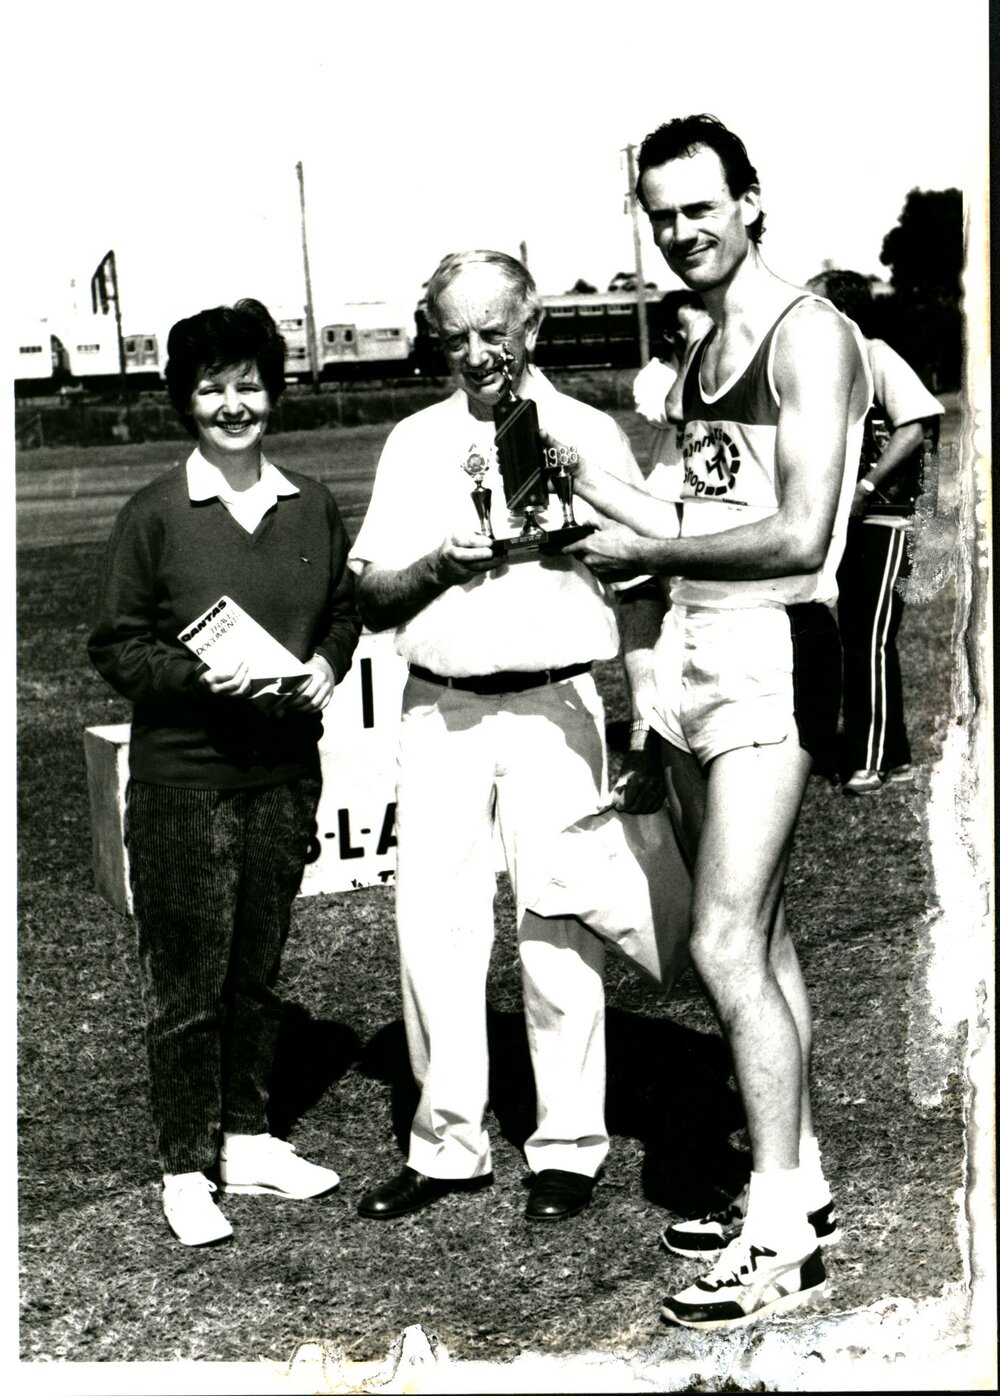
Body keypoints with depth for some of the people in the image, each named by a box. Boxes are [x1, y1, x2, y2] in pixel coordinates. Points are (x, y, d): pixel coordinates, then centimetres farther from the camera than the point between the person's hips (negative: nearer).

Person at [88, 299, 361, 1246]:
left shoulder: (310, 508, 6)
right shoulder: (155, 516, -6)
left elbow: (344, 610, 18)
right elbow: (115, 645, -3)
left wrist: (327, 664, -2)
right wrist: (194, 674, -19)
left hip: (283, 772, 4)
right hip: (181, 781, -4)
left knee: (258, 970, 15)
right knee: (185, 983, 2)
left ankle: (246, 1139, 29)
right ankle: (185, 1168, 14)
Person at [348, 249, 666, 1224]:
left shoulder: (590, 437, 4)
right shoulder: (413, 445, 12)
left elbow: (640, 594, 2)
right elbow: (370, 598, 10)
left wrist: (649, 738, -4)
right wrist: (435, 567, -11)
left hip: (551, 706, -3)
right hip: (436, 710, 3)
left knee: (557, 932, 0)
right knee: (434, 926, 4)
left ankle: (568, 1147, 13)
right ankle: (447, 1144, 17)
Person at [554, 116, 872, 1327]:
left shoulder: (807, 337, -9)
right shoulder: (703, 353, 19)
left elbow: (799, 537, -18)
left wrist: (644, 550, -10)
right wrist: (601, 490, 13)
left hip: (770, 651, -9)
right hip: (691, 646, 9)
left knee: (724, 941, -12)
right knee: (755, 938, 11)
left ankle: (784, 1238, -5)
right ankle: (796, 1187, 21)